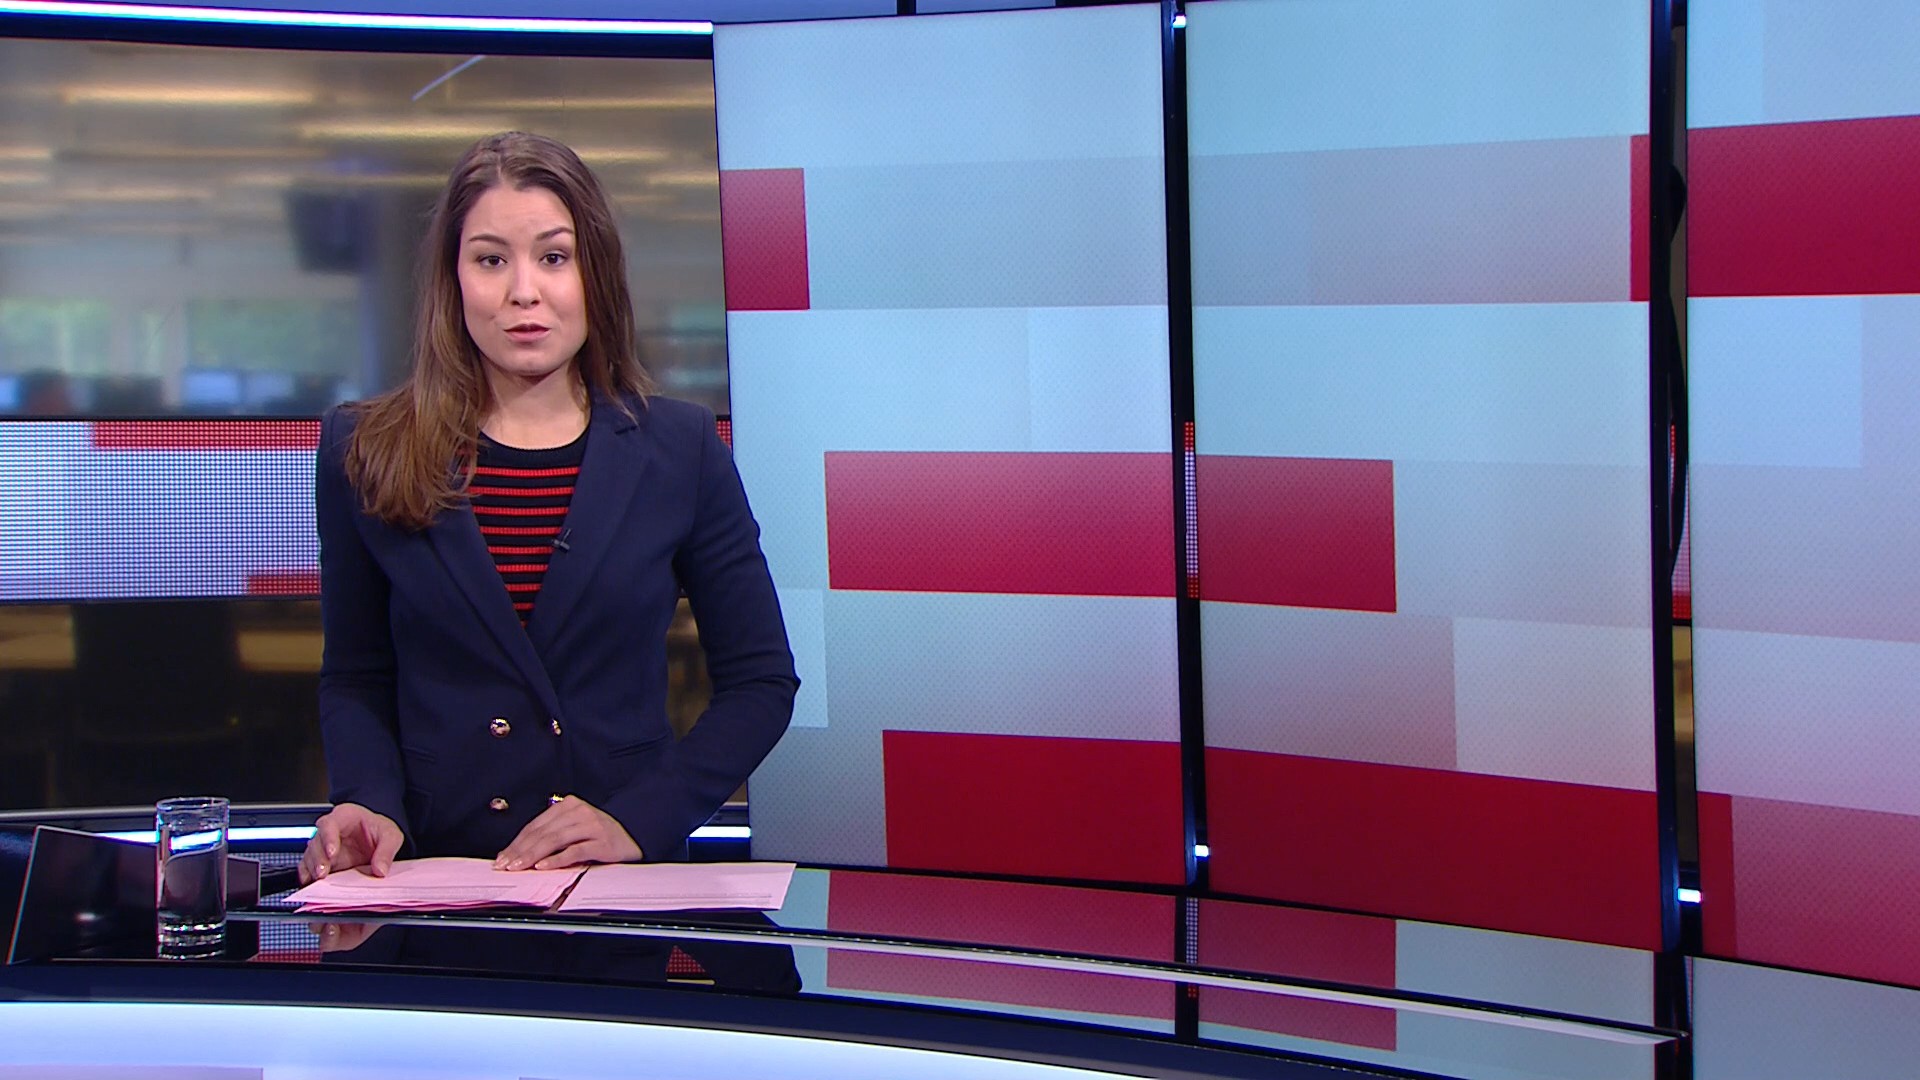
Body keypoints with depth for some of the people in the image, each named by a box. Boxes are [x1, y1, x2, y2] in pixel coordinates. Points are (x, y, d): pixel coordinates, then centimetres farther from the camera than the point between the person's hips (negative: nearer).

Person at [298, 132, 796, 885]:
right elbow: (354, 681, 14)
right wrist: (372, 808, -6)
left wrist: (638, 820, -5)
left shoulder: (679, 449, 6)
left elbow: (761, 680, 8)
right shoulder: (366, 454, 7)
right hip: (433, 874, 1)